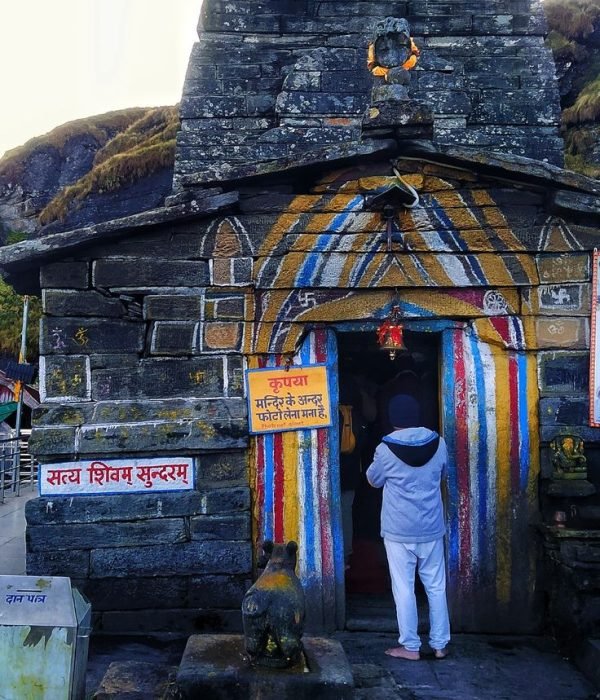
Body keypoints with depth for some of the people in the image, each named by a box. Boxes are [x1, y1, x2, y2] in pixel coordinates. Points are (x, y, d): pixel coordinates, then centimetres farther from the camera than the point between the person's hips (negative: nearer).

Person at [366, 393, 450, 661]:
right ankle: (440, 644, 20)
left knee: (404, 589, 5)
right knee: (436, 587, 12)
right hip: (432, 529, 3)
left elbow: (373, 480, 4)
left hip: (399, 531, -3)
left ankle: (410, 647, 12)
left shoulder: (386, 448, -13)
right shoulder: (438, 442, -3)